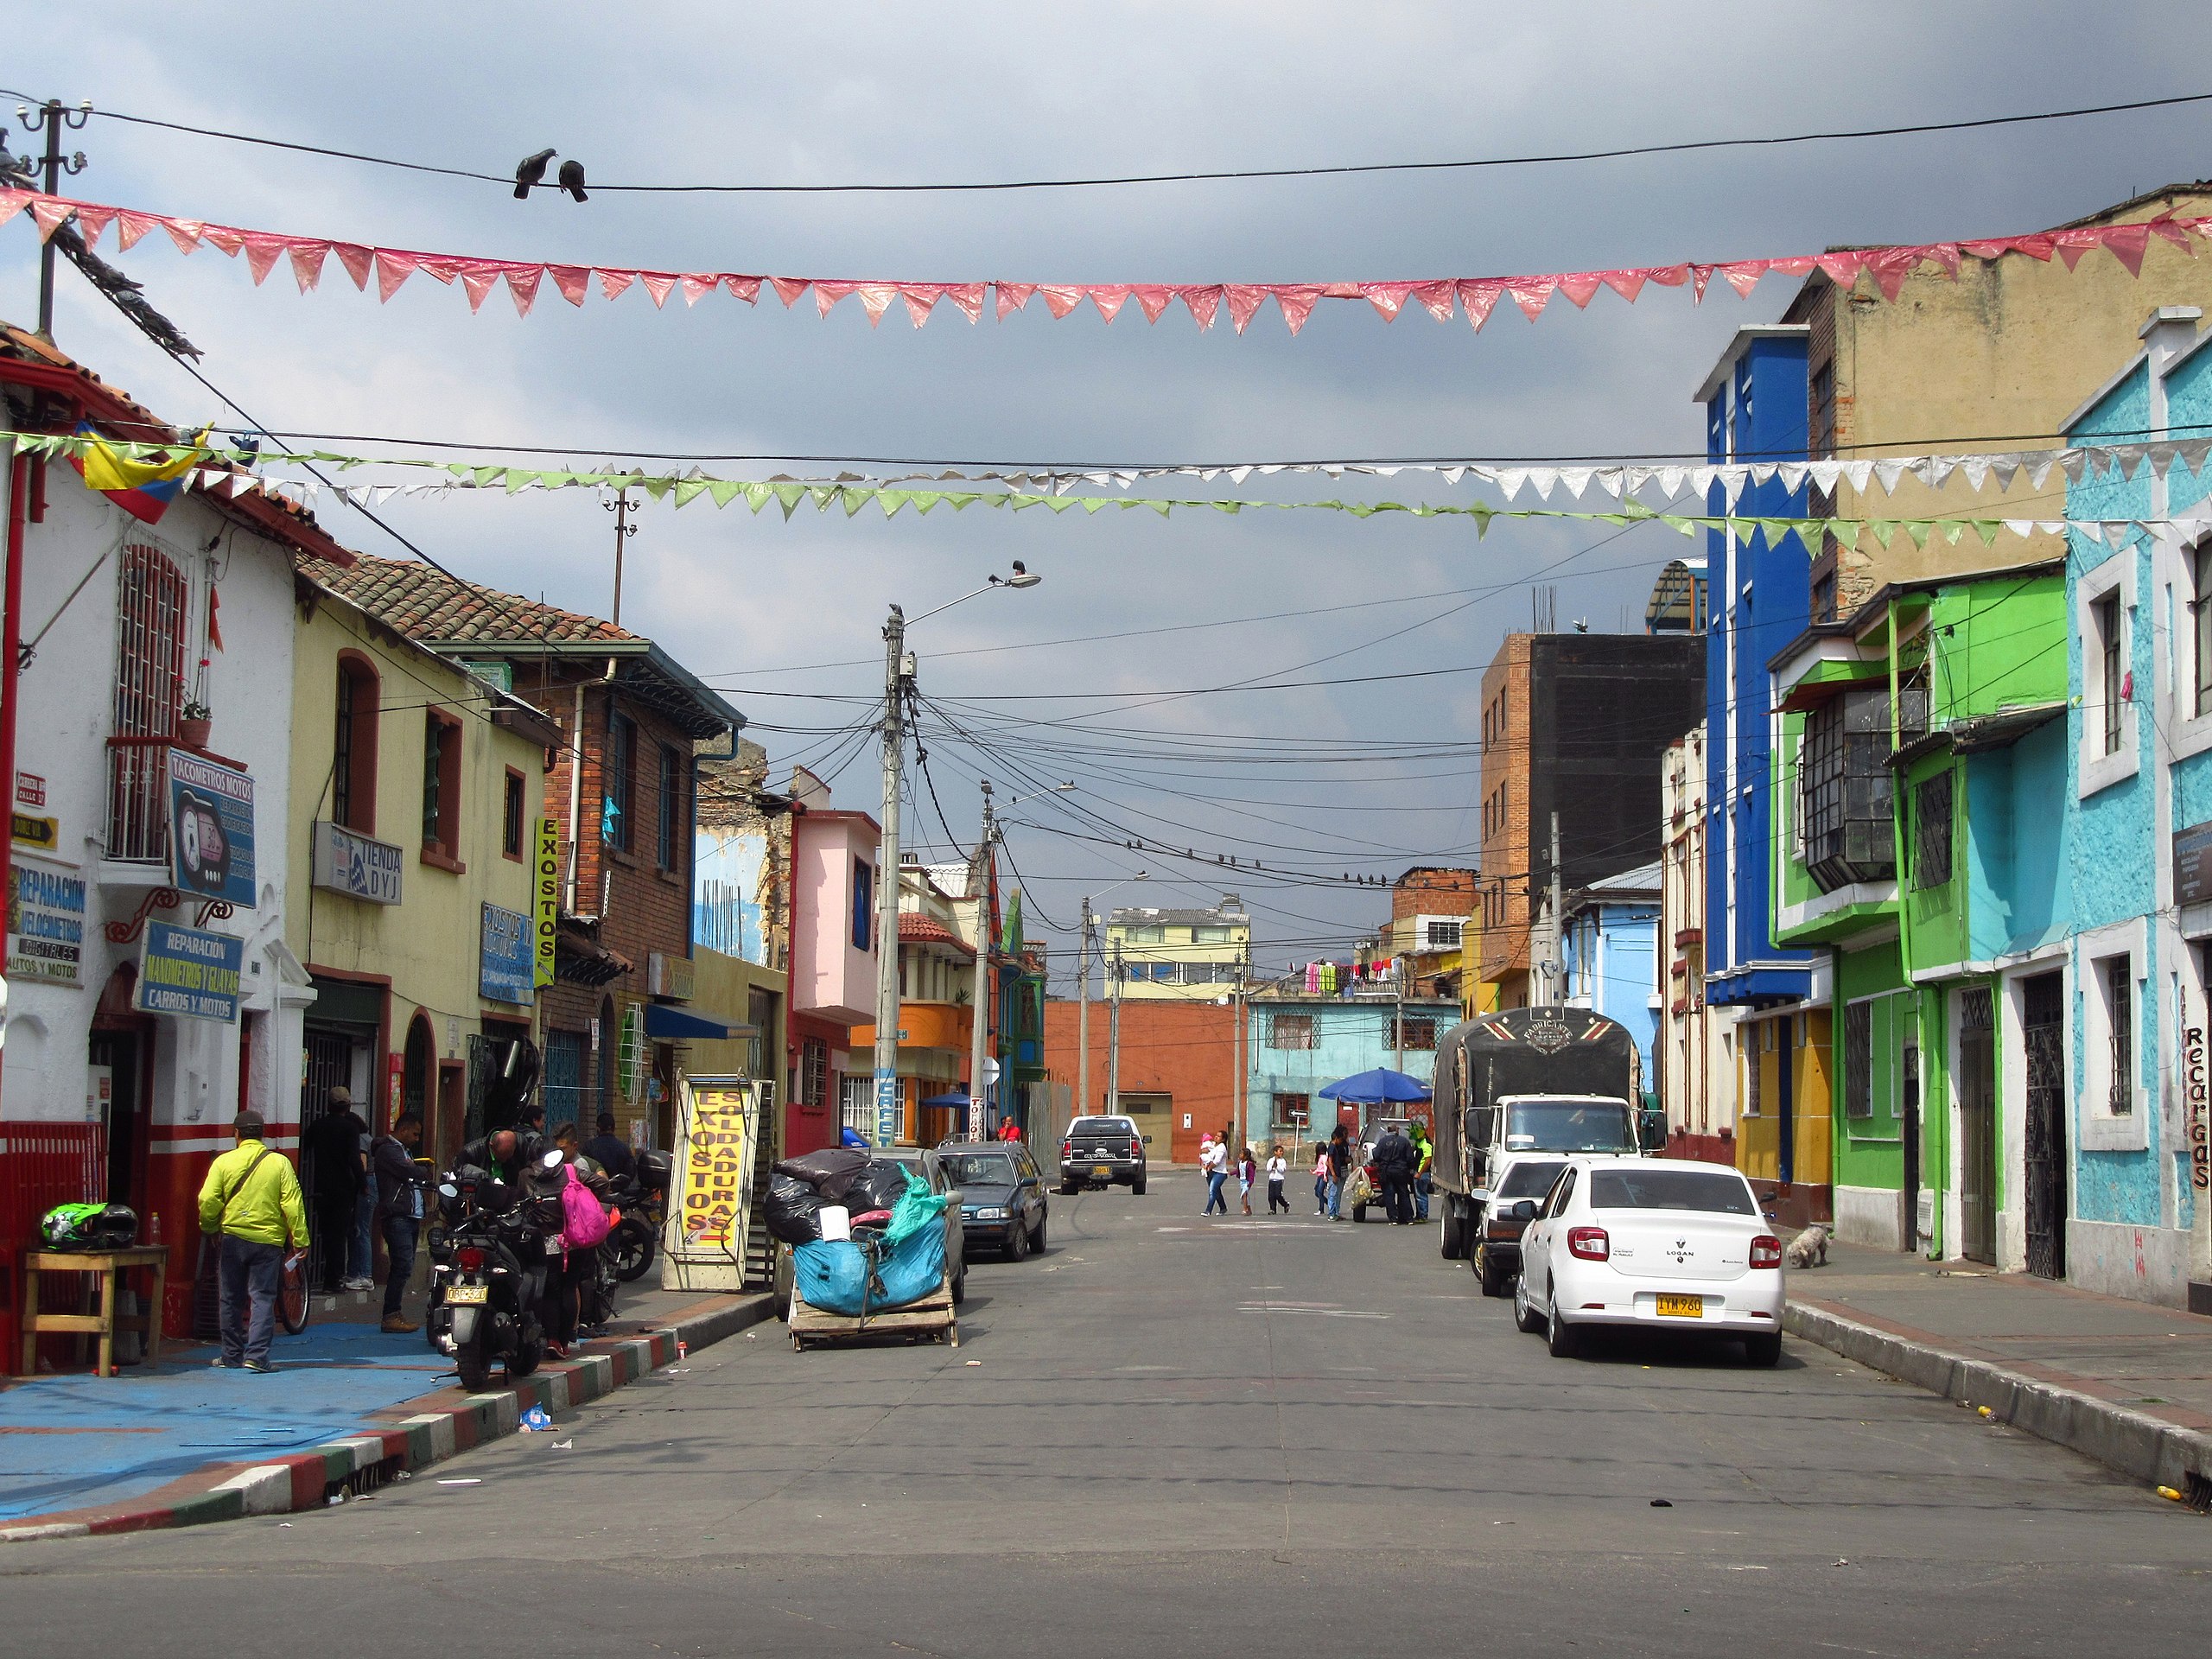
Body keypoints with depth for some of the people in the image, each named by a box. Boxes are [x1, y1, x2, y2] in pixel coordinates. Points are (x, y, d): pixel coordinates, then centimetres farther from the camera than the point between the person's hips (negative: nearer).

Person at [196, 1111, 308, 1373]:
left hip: (232, 1237, 1)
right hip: (268, 1240, -1)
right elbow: (292, 1204, -7)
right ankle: (256, 1356, -10)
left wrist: (209, 1228, 12)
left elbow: (208, 1201, -6)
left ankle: (232, 1355, 19)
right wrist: (300, 1239, -2)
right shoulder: (280, 1163, -4)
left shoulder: (223, 1162, -3)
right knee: (263, 1298, 1)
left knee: (232, 1299, 12)